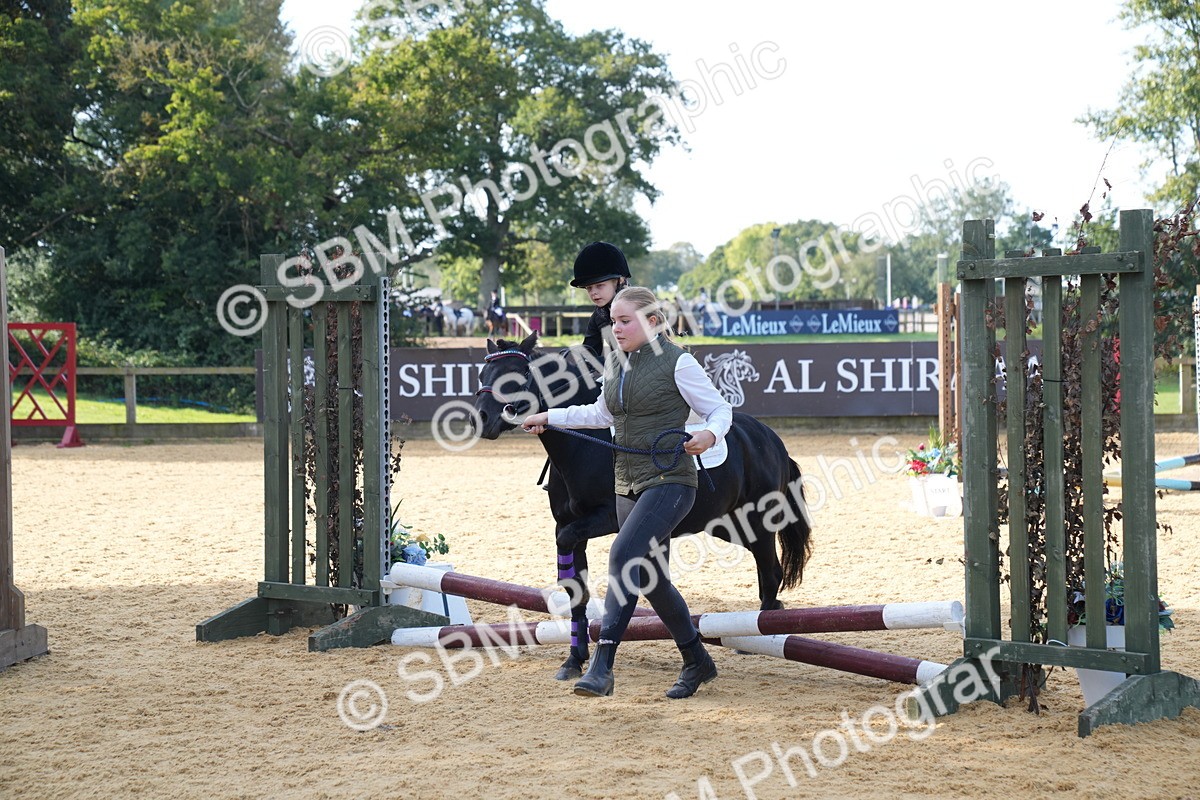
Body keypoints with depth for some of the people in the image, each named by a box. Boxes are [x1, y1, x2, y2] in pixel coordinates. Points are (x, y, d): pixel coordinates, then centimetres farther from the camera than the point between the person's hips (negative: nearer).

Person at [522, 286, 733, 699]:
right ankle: (697, 662, 31)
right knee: (652, 580, 13)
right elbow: (603, 413, 27)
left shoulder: (676, 362, -9)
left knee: (623, 556, -24)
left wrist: (709, 435, -25)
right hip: (628, 484, 8)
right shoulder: (614, 363, 10)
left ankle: (601, 667, -29)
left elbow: (720, 409, -4)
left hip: (669, 481, -8)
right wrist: (550, 417, 25)